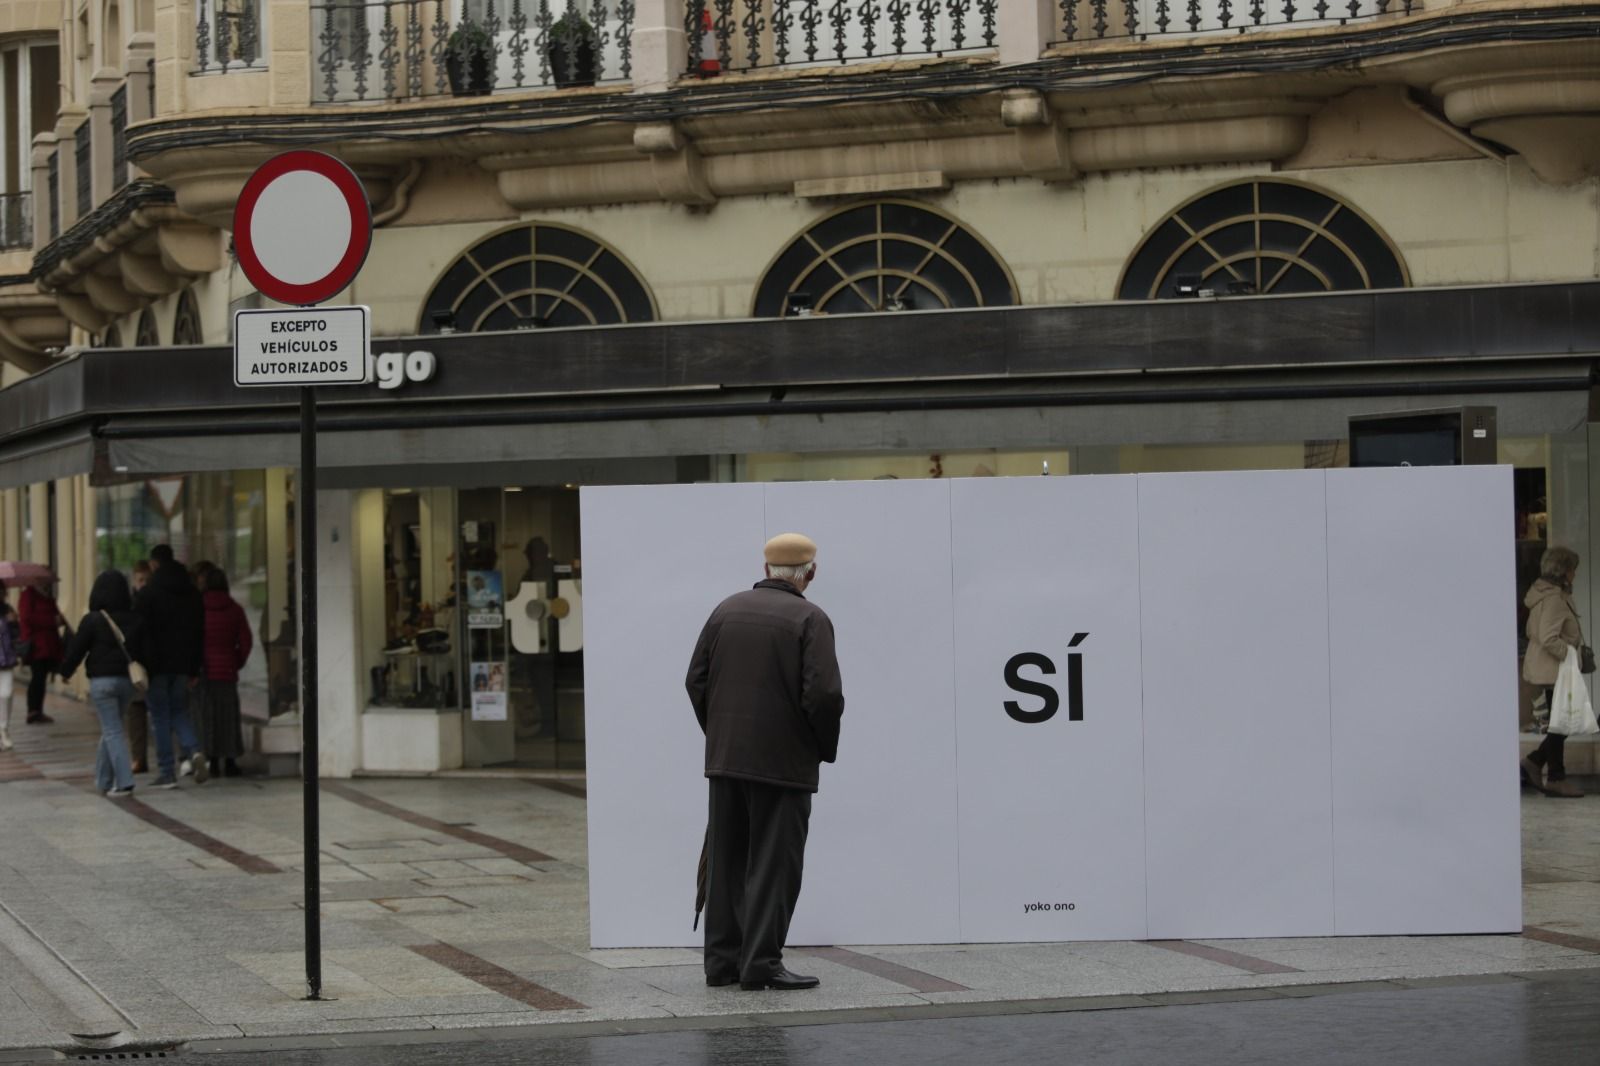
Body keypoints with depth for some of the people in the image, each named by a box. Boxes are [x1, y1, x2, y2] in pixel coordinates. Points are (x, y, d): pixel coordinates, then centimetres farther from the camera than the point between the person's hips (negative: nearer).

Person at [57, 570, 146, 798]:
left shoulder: (92, 620, -10)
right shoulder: (134, 620, 5)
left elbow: (76, 650, -5)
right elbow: (142, 650, 9)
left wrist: (65, 670, 10)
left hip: (102, 681, -5)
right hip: (126, 680, 5)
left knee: (112, 731, -5)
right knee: (110, 730, 18)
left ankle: (124, 782, -14)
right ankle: (103, 779, 25)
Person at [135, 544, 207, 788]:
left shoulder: (148, 594, -8)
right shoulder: (192, 593, 10)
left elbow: (140, 631, -12)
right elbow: (199, 632, 12)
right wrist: (195, 668, 15)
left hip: (157, 664, -5)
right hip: (182, 664, 5)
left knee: (160, 717, 1)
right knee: (179, 711, 16)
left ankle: (167, 772, -1)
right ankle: (194, 751, -10)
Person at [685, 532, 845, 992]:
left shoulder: (727, 609, 7)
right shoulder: (810, 619, -9)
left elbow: (696, 680, 7)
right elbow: (823, 694, -17)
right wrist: (826, 747, -1)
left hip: (725, 758, 5)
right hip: (784, 760, -5)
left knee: (726, 861, 11)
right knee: (774, 863, -1)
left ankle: (723, 960, 14)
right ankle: (761, 962, -3)